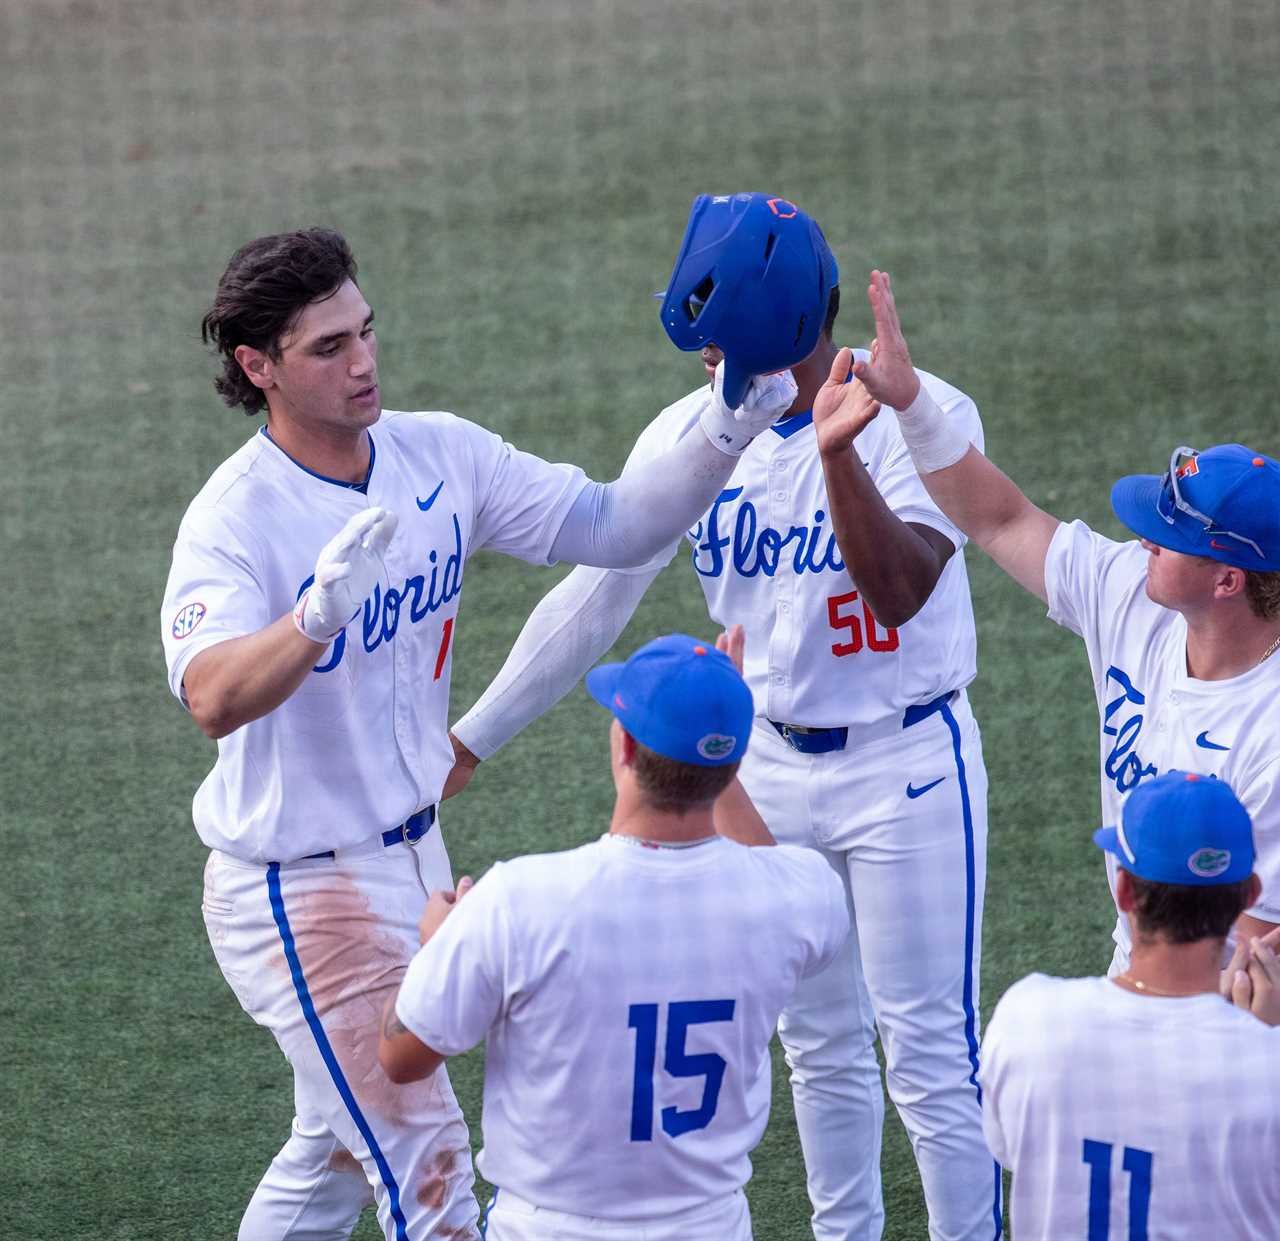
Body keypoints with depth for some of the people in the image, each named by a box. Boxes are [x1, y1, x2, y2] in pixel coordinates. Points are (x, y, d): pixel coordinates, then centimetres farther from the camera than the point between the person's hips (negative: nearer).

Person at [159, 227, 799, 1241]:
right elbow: (214, 697, -42)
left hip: (414, 854, 8)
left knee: (339, 1149, 22)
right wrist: (320, 613, -60)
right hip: (301, 889, -8)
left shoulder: (438, 455, -3)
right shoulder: (233, 519, -24)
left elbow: (609, 526, -2)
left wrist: (720, 443, -18)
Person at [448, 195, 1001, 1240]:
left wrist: (836, 449, -42)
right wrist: (473, 739, 4)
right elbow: (592, 599, 3)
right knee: (820, 1048, 16)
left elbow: (900, 592, -30)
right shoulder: (690, 436, -3)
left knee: (932, 1059, -4)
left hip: (906, 767, -5)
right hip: (772, 766, 5)